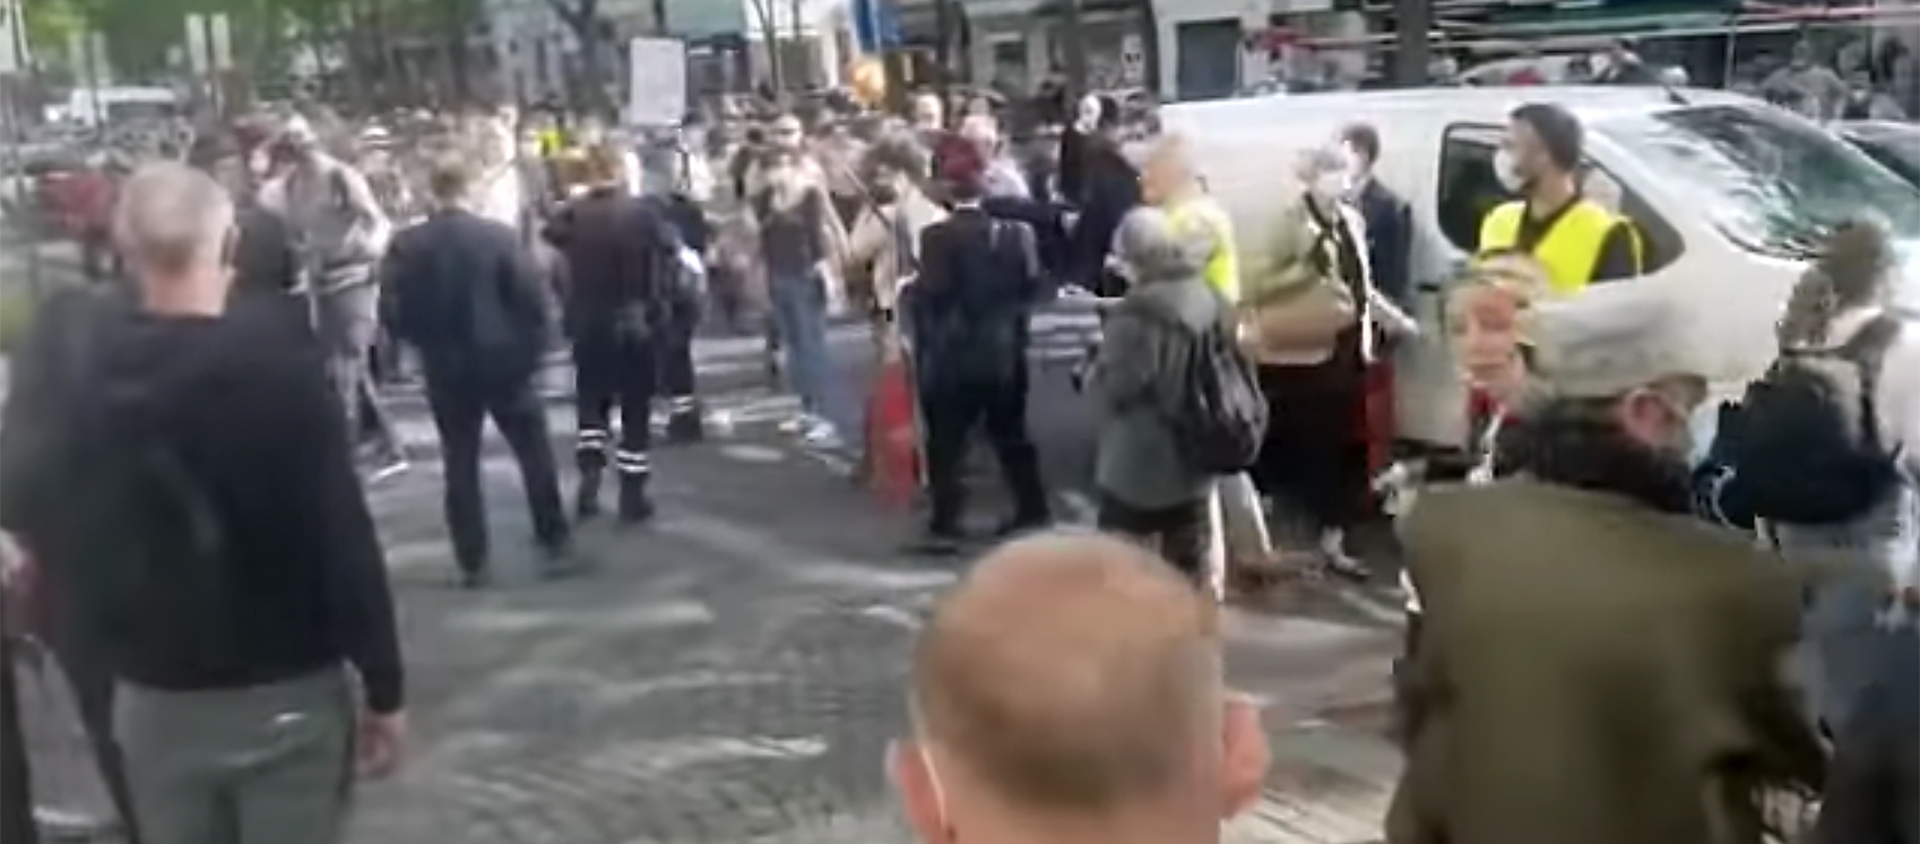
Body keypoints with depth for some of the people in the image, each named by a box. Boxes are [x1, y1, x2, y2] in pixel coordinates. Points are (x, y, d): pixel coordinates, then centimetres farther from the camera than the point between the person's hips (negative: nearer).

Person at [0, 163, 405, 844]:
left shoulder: (66, 351, -6)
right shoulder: (272, 351, -19)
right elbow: (341, 532, -18)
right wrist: (383, 686, -9)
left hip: (151, 696, 4)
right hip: (287, 693, -4)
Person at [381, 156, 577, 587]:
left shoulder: (407, 245, -5)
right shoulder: (499, 234, -9)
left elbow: (392, 313, -5)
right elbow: (531, 297, -11)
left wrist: (426, 341, 12)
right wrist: (533, 349, 1)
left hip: (446, 368, 1)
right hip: (504, 361, -1)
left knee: (460, 463, 10)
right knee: (535, 453, 11)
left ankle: (472, 561, 11)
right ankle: (557, 543, 14)